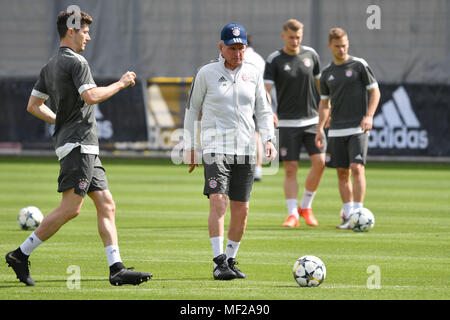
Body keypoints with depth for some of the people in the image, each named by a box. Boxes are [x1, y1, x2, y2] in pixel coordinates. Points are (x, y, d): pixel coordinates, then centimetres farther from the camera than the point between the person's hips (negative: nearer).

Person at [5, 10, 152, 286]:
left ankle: (117, 269, -2)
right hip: (78, 144, -10)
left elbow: (33, 106, 20)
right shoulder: (75, 62, -11)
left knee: (107, 205, 4)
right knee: (71, 208, -12)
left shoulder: (50, 66, 17)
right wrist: (121, 84, -11)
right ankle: (21, 255, -6)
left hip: (86, 148, 10)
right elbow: (91, 96, -24)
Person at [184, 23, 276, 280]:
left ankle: (231, 260, 17)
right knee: (218, 201, -18)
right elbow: (192, 109, 8)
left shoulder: (253, 74, 9)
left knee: (241, 210, 4)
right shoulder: (206, 73, 0)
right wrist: (190, 146, 6)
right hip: (215, 146, -4)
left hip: (245, 150, 4)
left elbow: (263, 111, 15)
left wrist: (268, 138, 0)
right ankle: (219, 262, -19)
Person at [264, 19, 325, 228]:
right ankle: (292, 214, 2)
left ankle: (305, 206, 8)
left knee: (319, 162, -9)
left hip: (312, 120, 3)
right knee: (290, 169, -4)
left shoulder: (310, 54, 6)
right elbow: (265, 89, -13)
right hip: (288, 122, -3)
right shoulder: (274, 60, -5)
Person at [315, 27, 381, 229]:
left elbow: (375, 91, 0)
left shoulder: (359, 65, -1)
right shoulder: (327, 73, 11)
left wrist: (369, 116, -13)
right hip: (337, 130, 4)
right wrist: (320, 129, 10)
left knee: (357, 168, -16)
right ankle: (347, 215, 12)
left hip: (358, 129, -4)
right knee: (342, 173, 5)